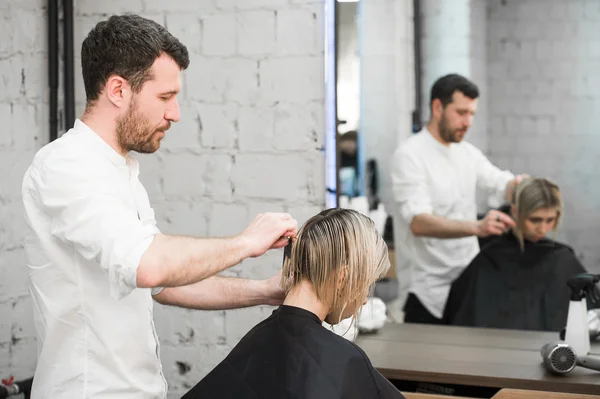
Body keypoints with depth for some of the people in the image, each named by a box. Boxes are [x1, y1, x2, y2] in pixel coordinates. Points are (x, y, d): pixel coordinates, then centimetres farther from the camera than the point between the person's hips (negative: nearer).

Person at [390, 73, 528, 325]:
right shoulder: (409, 155, -14)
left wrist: (519, 185, -21)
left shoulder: (467, 153, 10)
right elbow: (419, 222, -26)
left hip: (469, 284, 7)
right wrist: (477, 227, -40)